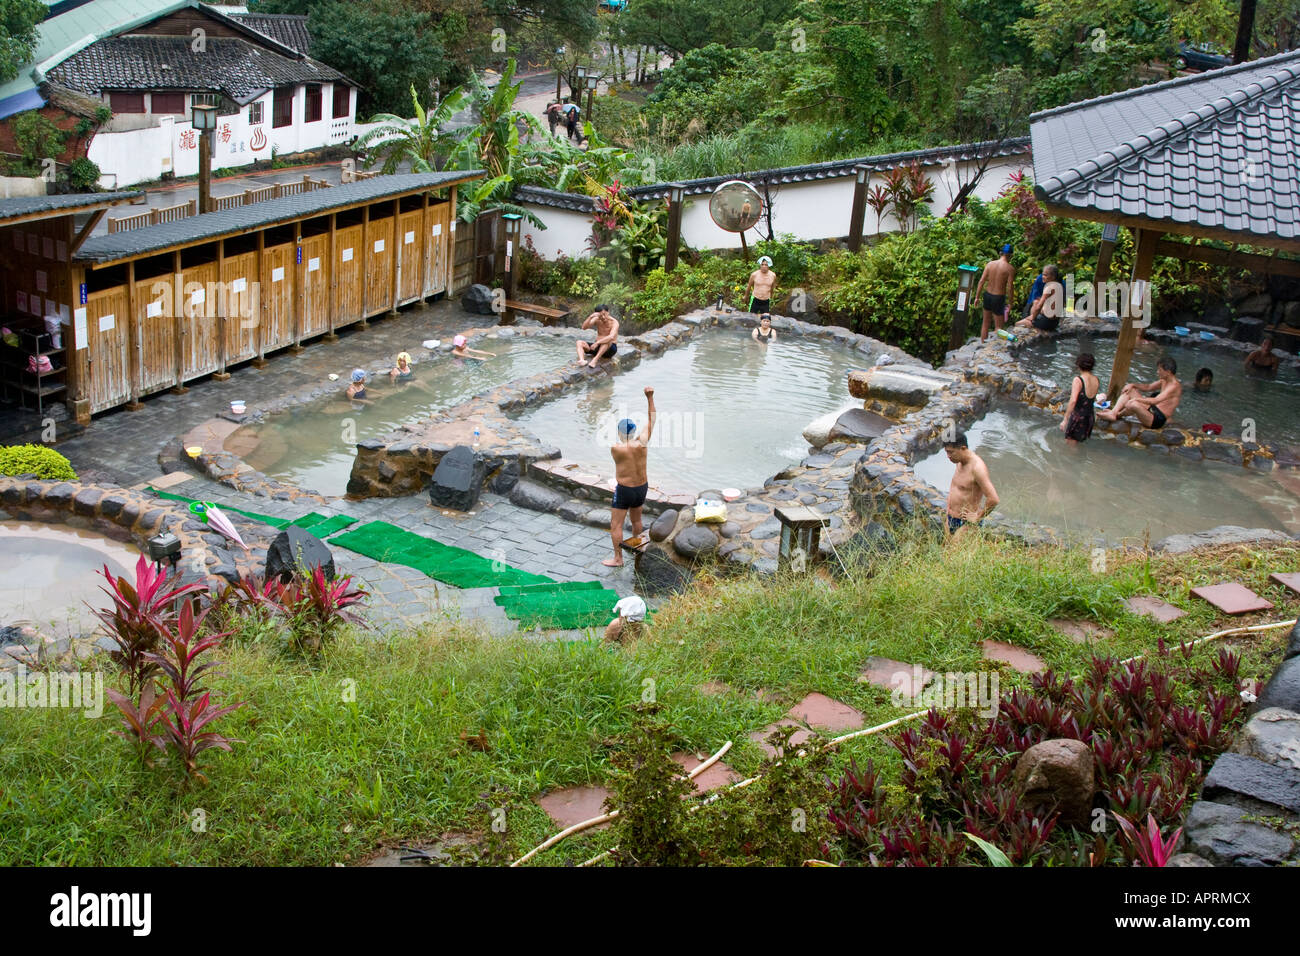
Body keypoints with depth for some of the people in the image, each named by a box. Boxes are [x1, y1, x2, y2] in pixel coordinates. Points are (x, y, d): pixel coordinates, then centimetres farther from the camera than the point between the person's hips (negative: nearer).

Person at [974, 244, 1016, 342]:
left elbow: (981, 281, -2)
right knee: (998, 327, 7)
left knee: (985, 323, 20)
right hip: (999, 298, -5)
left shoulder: (990, 264, -1)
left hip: (987, 295, 5)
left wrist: (977, 297, 6)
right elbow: (1010, 287, -13)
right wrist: (1010, 302, -3)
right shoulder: (1010, 268, -12)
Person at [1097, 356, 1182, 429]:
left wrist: (1136, 399, -27)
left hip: (1157, 420, -10)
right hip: (1151, 409, 10)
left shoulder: (1175, 386, -21)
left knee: (1134, 404, -36)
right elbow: (1148, 387, 23)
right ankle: (1113, 412, -9)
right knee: (1129, 390, 10)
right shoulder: (1164, 381, 10)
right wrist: (1132, 385, 5)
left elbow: (1155, 401, -32)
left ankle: (1117, 415, -5)